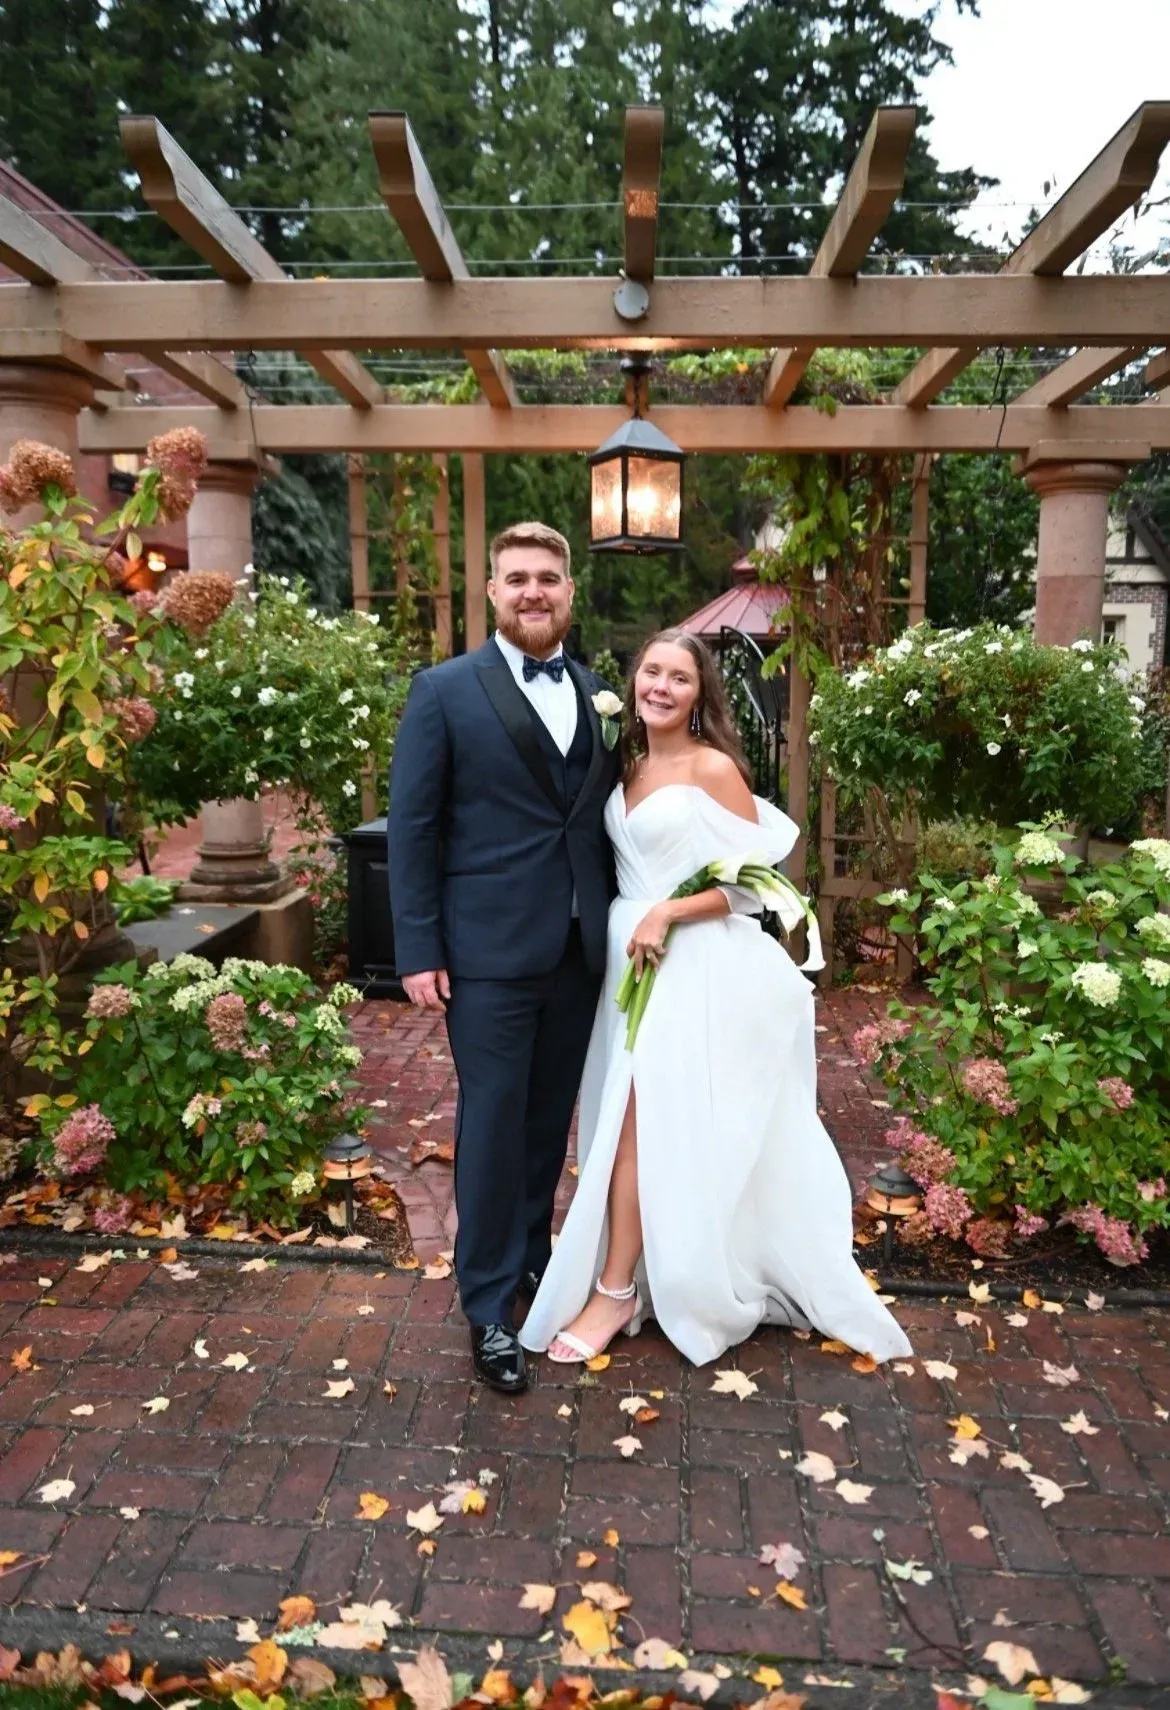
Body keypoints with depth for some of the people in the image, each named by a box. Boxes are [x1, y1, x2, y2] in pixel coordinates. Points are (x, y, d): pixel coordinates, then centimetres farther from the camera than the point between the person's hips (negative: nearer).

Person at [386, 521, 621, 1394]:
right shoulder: (445, 690, -4)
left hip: (580, 948, 4)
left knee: (551, 1118, 16)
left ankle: (532, 1255, 36)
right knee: (493, 1122, 3)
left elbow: (609, 817, 10)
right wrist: (418, 950, -9)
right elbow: (412, 827, -6)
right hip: (490, 948, -4)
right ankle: (490, 1304, 19)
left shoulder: (600, 696, 9)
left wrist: (624, 923, 4)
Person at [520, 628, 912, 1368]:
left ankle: (616, 1290, 7)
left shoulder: (713, 767, -10)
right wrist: (633, 927, 3)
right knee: (632, 1120, 10)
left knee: (642, 1119, -6)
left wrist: (666, 915, -20)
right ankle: (636, 1275, 25)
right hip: (636, 960, 7)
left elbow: (753, 881, -12)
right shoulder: (632, 767, 12)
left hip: (692, 968, -7)